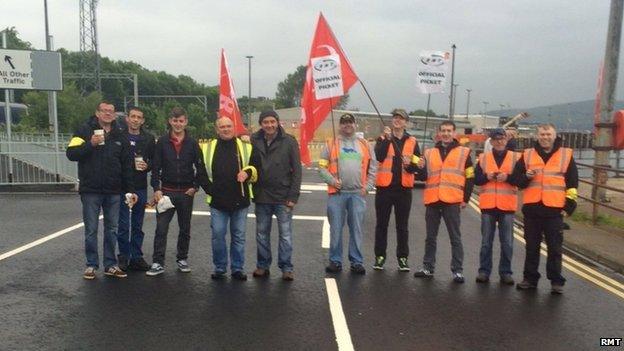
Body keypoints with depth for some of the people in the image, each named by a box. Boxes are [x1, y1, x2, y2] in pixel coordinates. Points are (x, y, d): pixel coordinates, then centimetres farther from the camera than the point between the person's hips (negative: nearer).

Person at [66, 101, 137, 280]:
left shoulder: (119, 136, 10)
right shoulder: (85, 131, 0)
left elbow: (126, 166, 10)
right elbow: (71, 154, -9)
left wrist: (130, 190, 7)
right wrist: (91, 144, -22)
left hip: (113, 192, 3)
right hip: (91, 191, -3)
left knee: (111, 230, 9)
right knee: (91, 230, 4)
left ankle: (110, 265, 19)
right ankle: (91, 265, 17)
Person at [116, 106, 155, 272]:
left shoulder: (148, 139, 8)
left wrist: (147, 165, -8)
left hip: (141, 187, 3)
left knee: (138, 225, 10)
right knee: (123, 225, -1)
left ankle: (136, 257, 18)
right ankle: (123, 257, 12)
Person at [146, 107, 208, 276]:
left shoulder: (192, 143, 1)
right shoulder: (162, 142, 0)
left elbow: (200, 167, 4)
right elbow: (156, 167, -1)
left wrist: (195, 187, -4)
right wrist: (156, 189, -7)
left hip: (186, 192, 1)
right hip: (166, 191, -1)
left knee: (185, 229, 11)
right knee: (161, 228, -2)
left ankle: (182, 259, 25)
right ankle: (158, 263, 5)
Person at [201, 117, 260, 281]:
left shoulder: (246, 147, 6)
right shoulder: (208, 148, 6)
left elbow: (256, 167, 9)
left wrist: (248, 172, -12)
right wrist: (209, 188, 1)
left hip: (240, 200, 0)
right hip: (217, 201, 0)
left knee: (239, 236, 7)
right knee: (218, 235, 3)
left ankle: (238, 268, 20)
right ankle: (219, 268, 18)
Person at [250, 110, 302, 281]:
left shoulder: (289, 141, -6)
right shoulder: (254, 140, 0)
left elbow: (297, 170, -5)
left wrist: (293, 196, -9)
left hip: (283, 197, -2)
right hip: (261, 197, 3)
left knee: (285, 235, 4)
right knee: (262, 234, 13)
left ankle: (286, 267, 16)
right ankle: (262, 265, 26)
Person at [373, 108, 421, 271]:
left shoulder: (412, 142, 7)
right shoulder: (383, 138, 2)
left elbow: (418, 165, 5)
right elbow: (379, 156, -15)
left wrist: (410, 164, -16)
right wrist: (387, 139, -23)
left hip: (404, 189, 1)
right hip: (384, 187, -1)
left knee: (402, 226, 8)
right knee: (382, 224, 8)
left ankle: (402, 258, 18)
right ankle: (380, 256, 18)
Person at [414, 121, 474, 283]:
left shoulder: (464, 152, 5)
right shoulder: (430, 152, 13)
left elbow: (470, 178, 4)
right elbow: (424, 177, 13)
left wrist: (465, 199, -1)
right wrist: (421, 168, -8)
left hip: (452, 201, -3)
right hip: (432, 200, 3)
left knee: (455, 237, 2)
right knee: (430, 237, 11)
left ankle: (457, 270, 10)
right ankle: (428, 267, 21)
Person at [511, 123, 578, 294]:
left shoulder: (566, 155, 4)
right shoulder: (527, 155, 7)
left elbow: (572, 183, 5)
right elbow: (516, 179, 7)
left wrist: (569, 205, -1)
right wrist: (526, 176, -14)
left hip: (554, 209, -2)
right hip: (531, 208, 2)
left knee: (554, 247, 4)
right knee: (531, 246, 10)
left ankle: (556, 281, 15)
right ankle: (530, 278, 20)